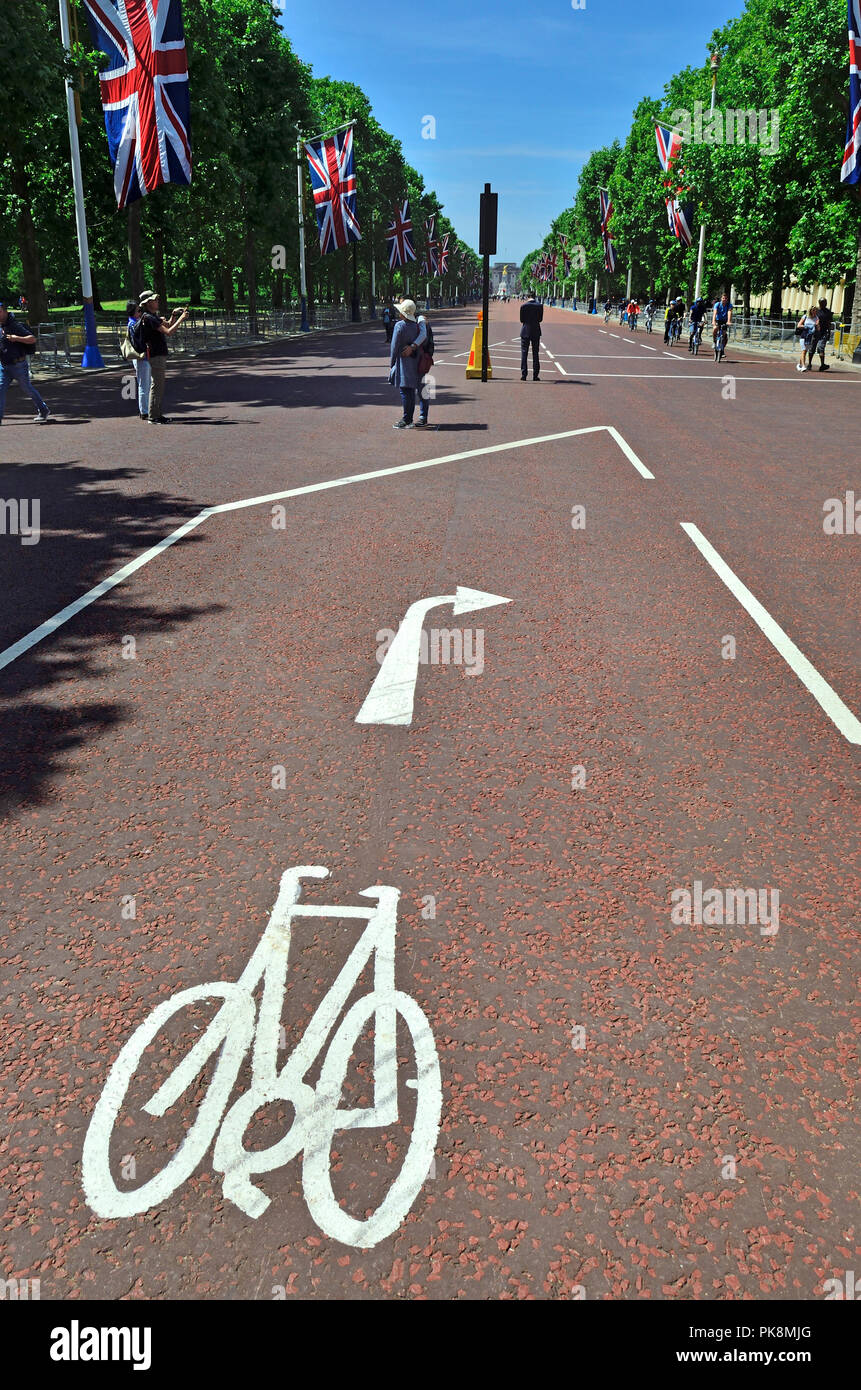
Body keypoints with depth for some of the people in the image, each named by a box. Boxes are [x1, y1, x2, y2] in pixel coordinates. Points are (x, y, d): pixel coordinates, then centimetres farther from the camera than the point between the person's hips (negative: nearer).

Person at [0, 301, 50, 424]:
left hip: (18, 365, -7)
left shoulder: (15, 326, -13)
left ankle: (43, 411, 21)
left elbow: (32, 339, -20)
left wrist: (16, 338, -26)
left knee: (28, 388, 5)